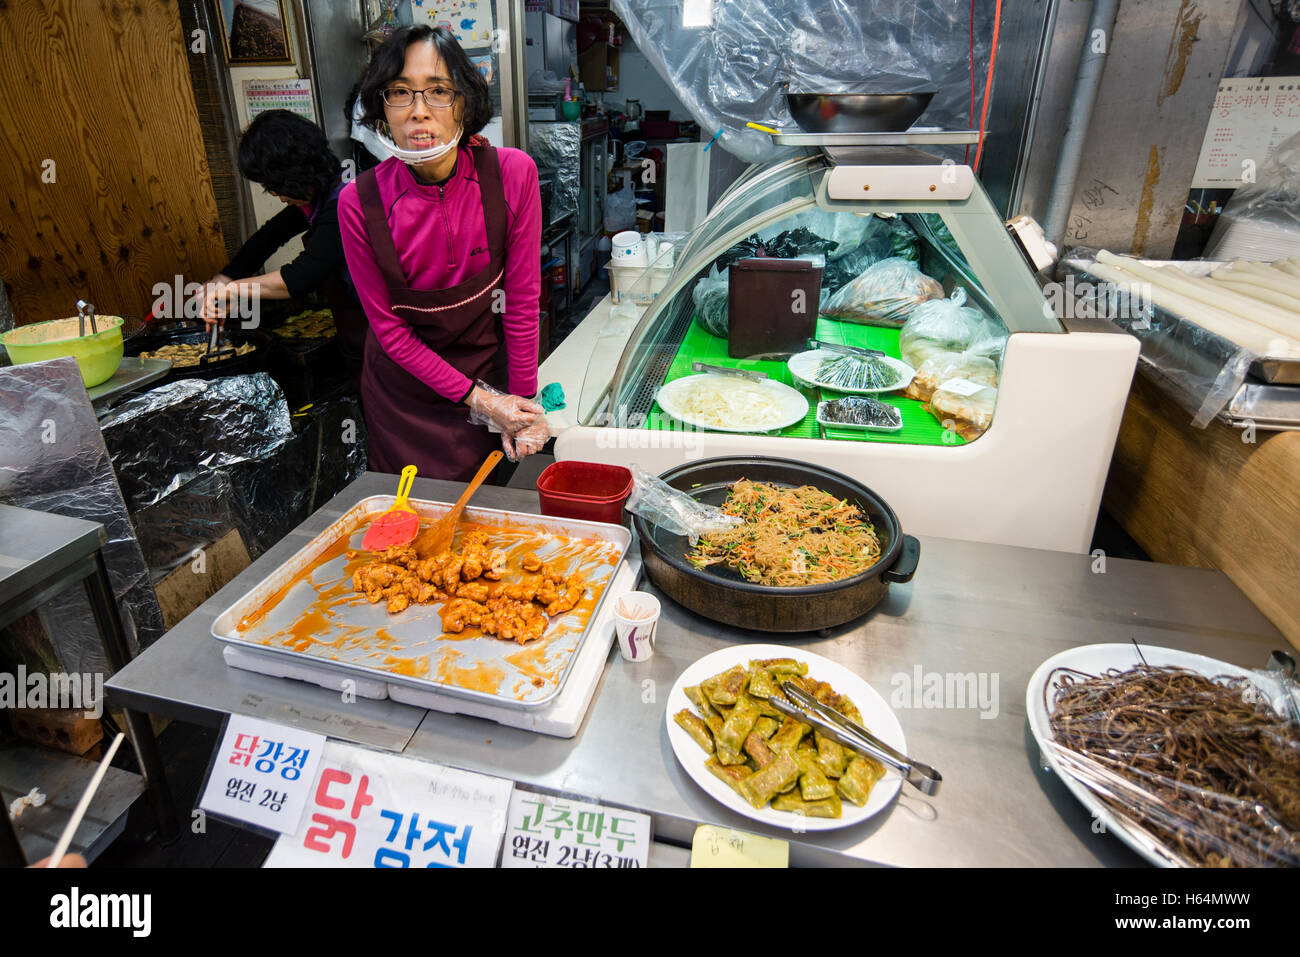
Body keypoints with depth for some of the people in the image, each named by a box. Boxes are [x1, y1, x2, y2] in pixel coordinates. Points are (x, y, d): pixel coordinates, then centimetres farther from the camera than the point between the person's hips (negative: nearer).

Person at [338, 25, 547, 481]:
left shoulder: (512, 173, -18)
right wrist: (478, 399, -15)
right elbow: (389, 329, -11)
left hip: (489, 370, 0)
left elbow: (523, 299, -11)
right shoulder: (359, 202, -18)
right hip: (403, 385, 0)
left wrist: (522, 400, -9)